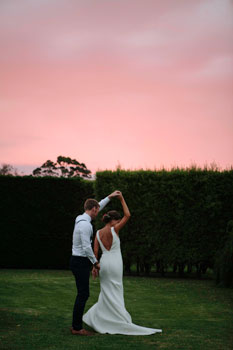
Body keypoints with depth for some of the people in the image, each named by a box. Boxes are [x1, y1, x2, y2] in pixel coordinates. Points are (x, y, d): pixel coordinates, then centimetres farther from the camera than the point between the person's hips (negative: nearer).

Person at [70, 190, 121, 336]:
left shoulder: (82, 219, 12)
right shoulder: (85, 224, -19)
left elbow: (98, 206, 29)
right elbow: (86, 247, -22)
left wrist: (109, 197, 33)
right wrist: (95, 262, -11)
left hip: (78, 262, 10)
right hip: (81, 262, -10)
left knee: (82, 294, 13)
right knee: (83, 295, -7)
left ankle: (76, 325, 17)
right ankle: (77, 328, -3)